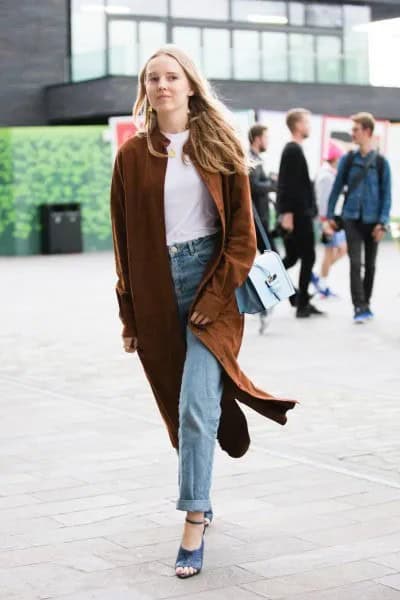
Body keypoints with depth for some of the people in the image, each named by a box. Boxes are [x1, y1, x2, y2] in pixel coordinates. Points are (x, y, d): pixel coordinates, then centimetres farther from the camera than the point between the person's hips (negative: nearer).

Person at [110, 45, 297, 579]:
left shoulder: (220, 144, 2)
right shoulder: (133, 155, 5)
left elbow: (242, 228, -1)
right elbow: (123, 239, 7)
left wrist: (218, 294, -11)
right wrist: (130, 314, 5)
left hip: (211, 279, -2)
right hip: (157, 286, 2)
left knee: (196, 406, -12)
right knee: (180, 405, 12)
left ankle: (194, 523, -6)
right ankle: (199, 498, 32)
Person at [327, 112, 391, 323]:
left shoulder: (381, 162, -2)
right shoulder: (348, 160, 2)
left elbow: (386, 194, -1)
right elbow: (337, 187, 7)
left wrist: (382, 222, -8)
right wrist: (330, 215, 5)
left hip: (372, 220, 0)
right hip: (352, 218, 0)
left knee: (370, 264, 11)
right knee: (355, 263, -8)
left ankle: (366, 304, 24)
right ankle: (359, 307, -10)